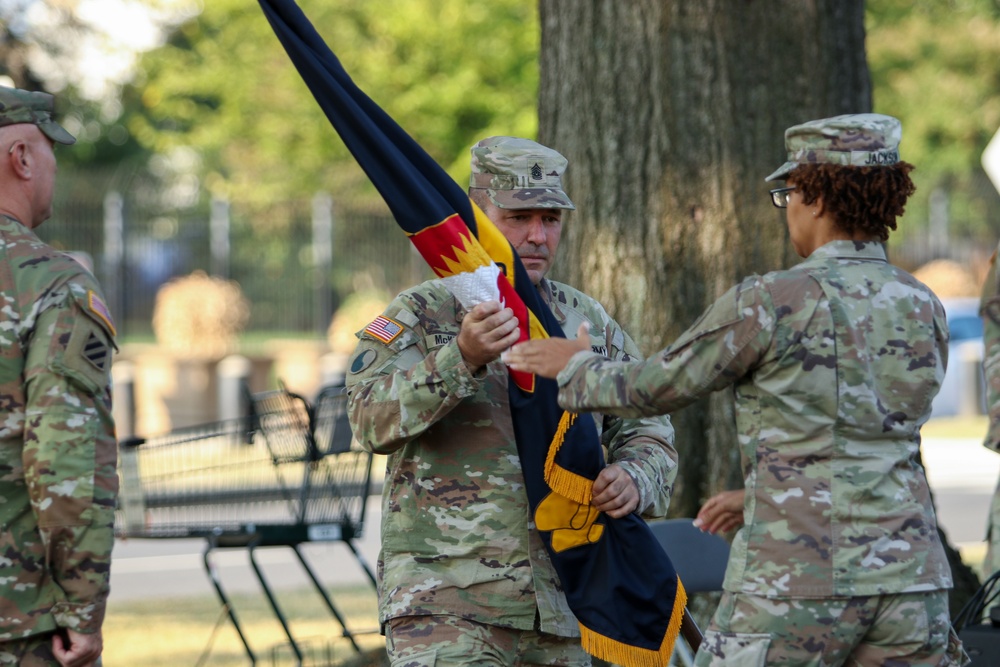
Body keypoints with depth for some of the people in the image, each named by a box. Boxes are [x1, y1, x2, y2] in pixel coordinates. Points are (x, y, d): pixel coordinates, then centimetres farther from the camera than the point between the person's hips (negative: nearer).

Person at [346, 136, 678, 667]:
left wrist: (634, 481, -9)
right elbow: (374, 421, -16)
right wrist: (462, 358, -32)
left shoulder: (590, 324, 14)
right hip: (445, 608, -5)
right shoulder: (420, 315, -1)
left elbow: (648, 436, 16)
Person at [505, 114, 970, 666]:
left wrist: (574, 366, 23)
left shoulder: (770, 304, -9)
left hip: (797, 584, -5)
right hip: (905, 577, 5)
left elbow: (652, 389, 3)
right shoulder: (925, 311, 8)